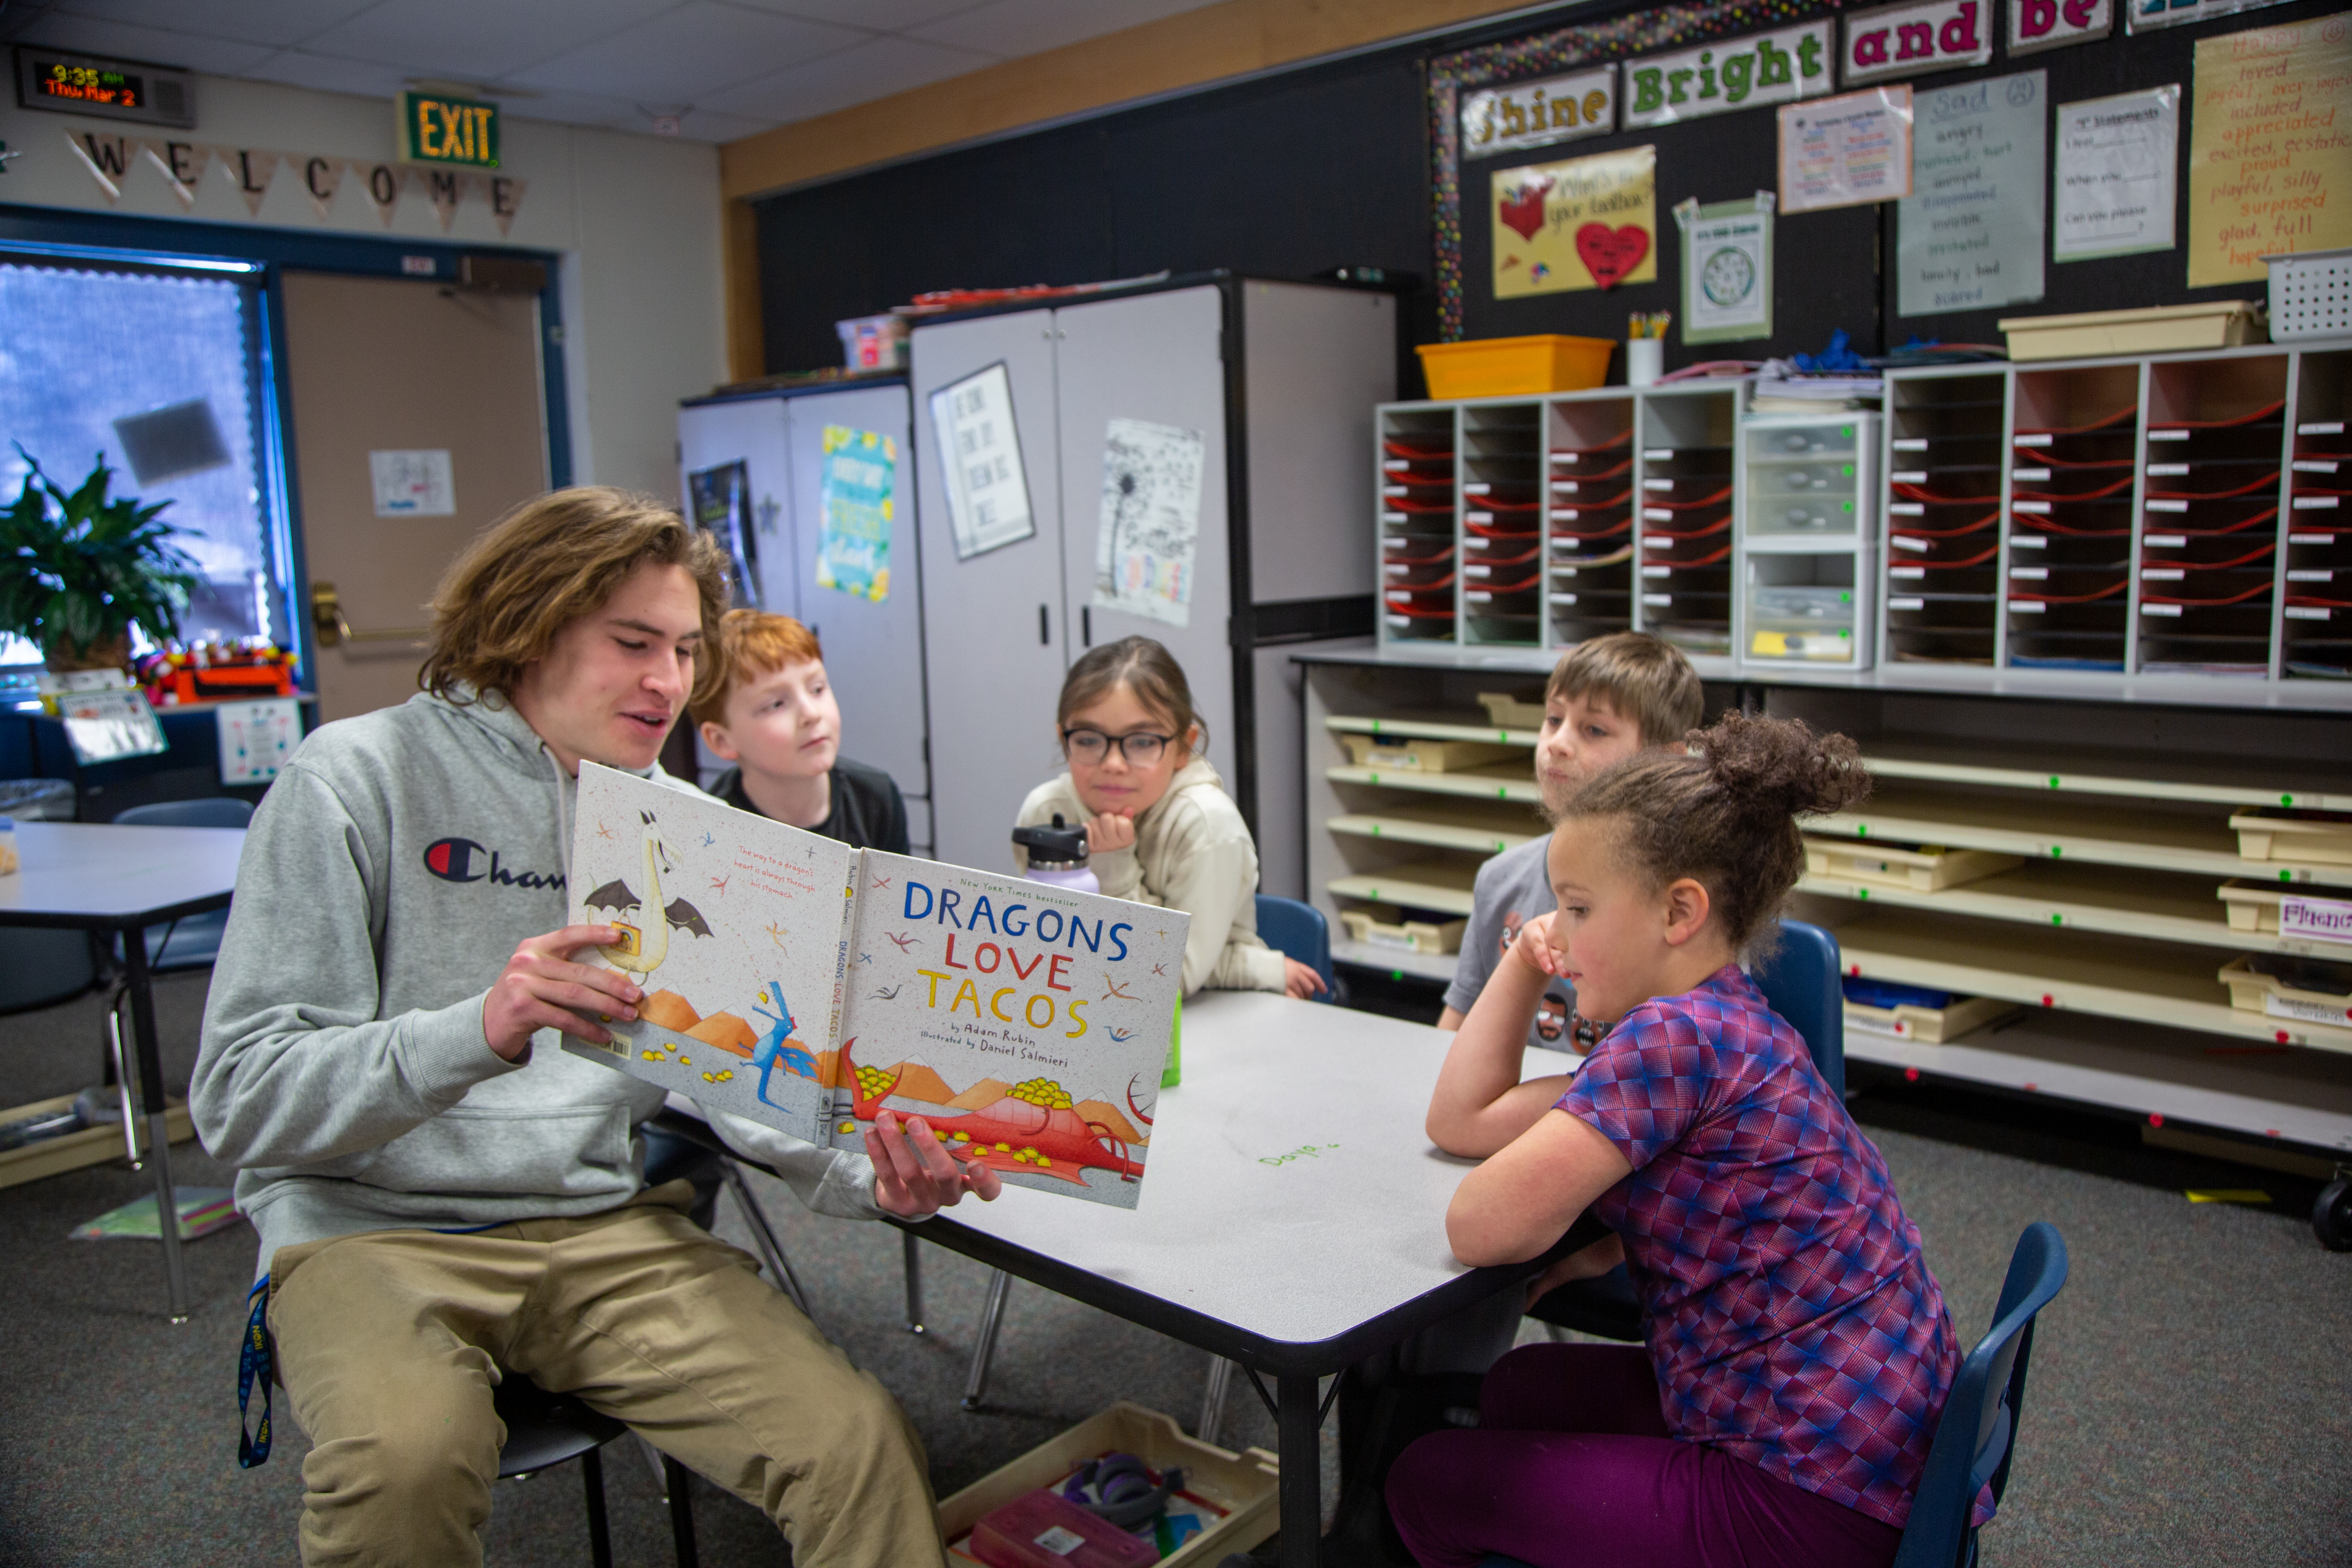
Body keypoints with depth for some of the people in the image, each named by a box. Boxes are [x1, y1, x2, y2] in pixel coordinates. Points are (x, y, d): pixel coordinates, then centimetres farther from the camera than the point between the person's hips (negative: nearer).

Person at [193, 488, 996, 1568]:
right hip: (373, 1228, -2)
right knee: (404, 1460, -34)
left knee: (860, 1443, -19)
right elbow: (236, 1101, -12)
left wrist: (867, 1178, -15)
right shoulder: (354, 780, -6)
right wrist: (482, 1032, -30)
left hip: (610, 1229, 3)